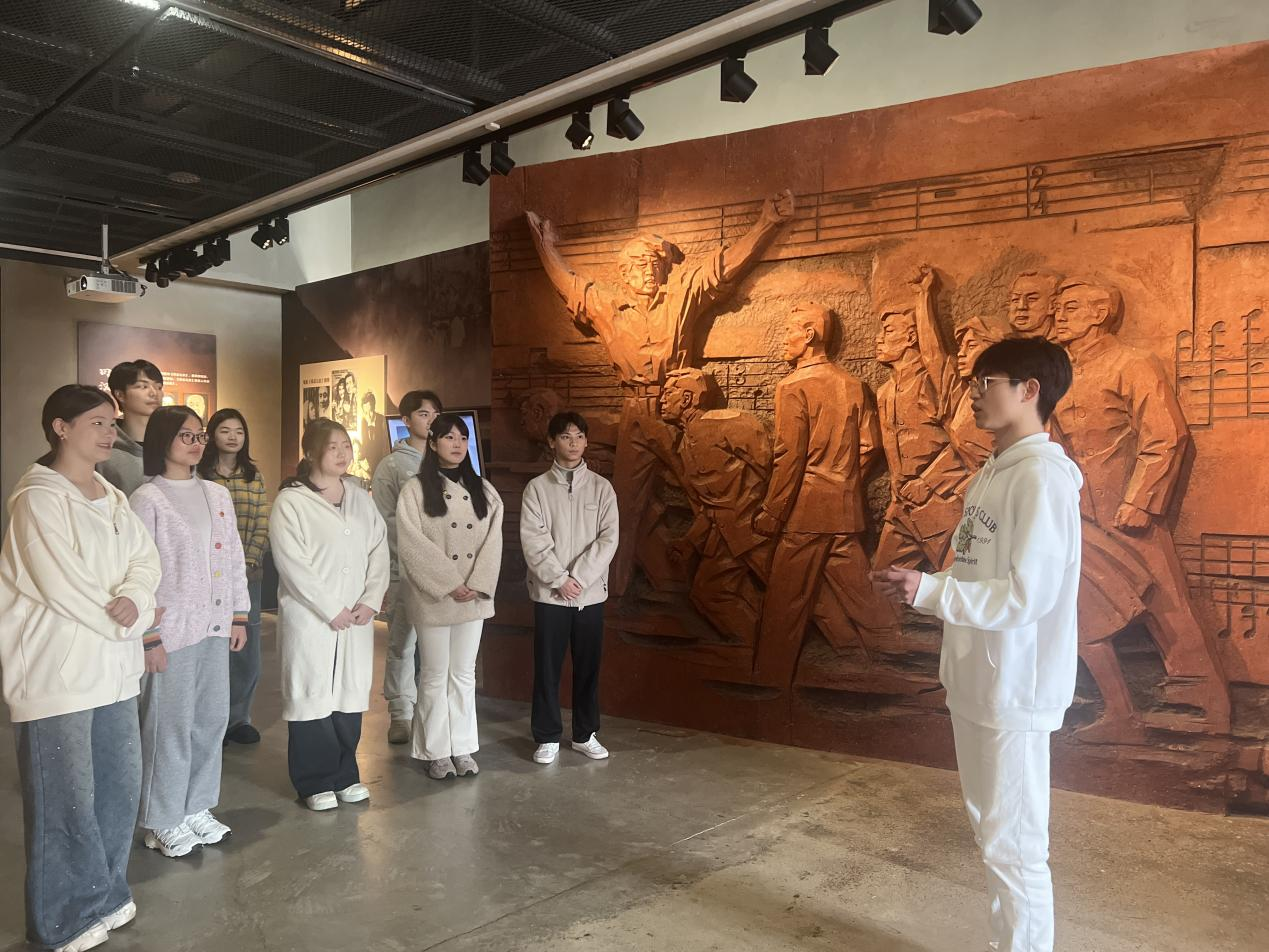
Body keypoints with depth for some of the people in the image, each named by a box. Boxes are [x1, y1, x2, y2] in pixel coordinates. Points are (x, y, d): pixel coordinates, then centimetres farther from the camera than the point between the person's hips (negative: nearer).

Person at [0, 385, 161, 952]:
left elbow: (144, 558, 6)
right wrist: (132, 623, -10)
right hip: (58, 668, -7)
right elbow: (61, 586, -19)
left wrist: (135, 599, -15)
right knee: (67, 798, 4)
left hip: (112, 665, 8)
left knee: (120, 785, 13)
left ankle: (105, 895, 32)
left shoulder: (113, 498, 12)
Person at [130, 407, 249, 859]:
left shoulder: (217, 494, 10)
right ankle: (162, 822, 18)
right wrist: (149, 636, -14)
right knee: (170, 725, 3)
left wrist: (239, 615, 11)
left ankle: (197, 808, 27)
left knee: (212, 719, 12)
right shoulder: (148, 498, -8)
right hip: (171, 630, -6)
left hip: (215, 626, 6)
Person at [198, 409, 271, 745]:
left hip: (248, 575, 4)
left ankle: (237, 718, 23)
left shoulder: (254, 477, 9)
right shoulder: (199, 475, -2)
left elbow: (262, 528, 7)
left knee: (246, 652, 8)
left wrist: (246, 564, -6)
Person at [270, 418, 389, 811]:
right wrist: (331, 610, -13)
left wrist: (370, 601, -5)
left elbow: (379, 552, 7)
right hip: (310, 617, -5)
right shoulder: (290, 502, -7)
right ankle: (315, 782, 15)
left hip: (357, 617, 5)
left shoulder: (361, 498, 10)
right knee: (313, 695, 2)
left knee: (350, 693, 10)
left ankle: (345, 775, 23)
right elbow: (292, 564, -13)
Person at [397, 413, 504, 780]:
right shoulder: (416, 489, -5)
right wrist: (450, 584, -15)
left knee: (464, 674, 11)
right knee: (435, 675, 5)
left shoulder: (483, 490, 8)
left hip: (474, 596, 4)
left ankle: (463, 748, 20)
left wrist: (476, 584, -11)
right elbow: (412, 543, -12)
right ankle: (437, 752, 16)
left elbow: (492, 541, 1)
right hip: (433, 597, -3)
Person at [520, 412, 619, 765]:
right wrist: (559, 579, -14)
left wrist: (578, 578, -13)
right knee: (547, 668, 4)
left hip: (591, 592, 2)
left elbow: (608, 538, -4)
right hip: (549, 593, -1)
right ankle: (547, 737, 17)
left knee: (588, 666, 10)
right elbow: (532, 541, -8)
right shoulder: (537, 487, -1)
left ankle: (585, 734, 24)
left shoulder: (601, 487, 3)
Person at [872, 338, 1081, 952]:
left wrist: (927, 590, -22)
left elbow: (1027, 595, -24)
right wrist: (919, 585, 0)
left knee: (1013, 842, 2)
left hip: (1014, 689, -10)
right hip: (976, 682, 10)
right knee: (989, 829, 21)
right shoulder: (993, 472, 11)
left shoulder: (1042, 476, -18)